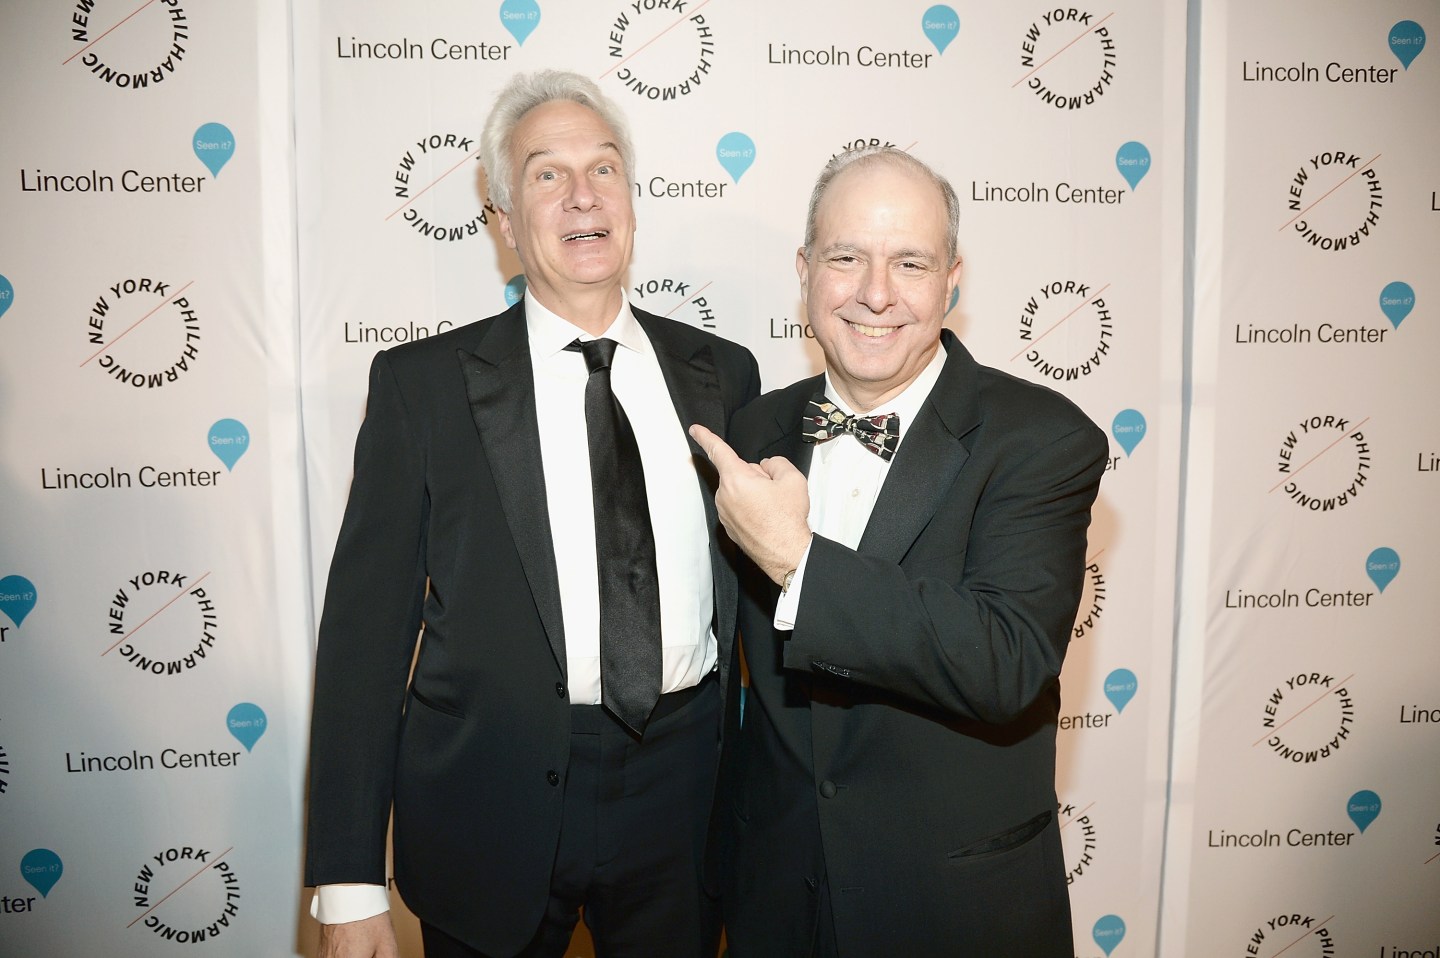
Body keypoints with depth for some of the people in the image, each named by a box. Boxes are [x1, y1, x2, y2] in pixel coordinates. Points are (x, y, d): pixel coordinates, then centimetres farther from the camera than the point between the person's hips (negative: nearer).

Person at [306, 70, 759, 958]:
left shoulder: (723, 373, 3)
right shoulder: (422, 382, -4)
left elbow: (754, 586, 8)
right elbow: (367, 626, -5)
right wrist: (349, 885, -8)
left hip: (685, 791, 3)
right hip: (495, 794, -2)